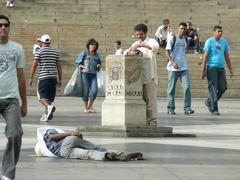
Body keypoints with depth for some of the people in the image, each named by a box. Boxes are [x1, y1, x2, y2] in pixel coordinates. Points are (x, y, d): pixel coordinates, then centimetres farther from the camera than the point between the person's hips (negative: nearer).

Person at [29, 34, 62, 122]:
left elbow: (34, 65, -6)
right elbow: (59, 67, 11)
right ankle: (46, 114, 11)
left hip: (43, 77, -5)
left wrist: (31, 78, -1)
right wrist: (59, 79, 15)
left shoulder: (39, 52, -2)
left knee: (42, 97, -4)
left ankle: (49, 106, -30)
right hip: (53, 77, 5)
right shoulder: (55, 52, 11)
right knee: (49, 97, 11)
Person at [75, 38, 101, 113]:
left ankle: (90, 106, 9)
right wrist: (84, 67, -11)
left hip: (93, 75, 3)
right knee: (86, 91, -5)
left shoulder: (96, 55, 17)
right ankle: (85, 108, 8)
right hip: (85, 74, -3)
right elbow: (77, 63, 4)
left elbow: (99, 63, 26)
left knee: (94, 90, -11)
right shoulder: (84, 53, 6)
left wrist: (99, 66, 3)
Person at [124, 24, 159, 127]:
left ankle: (152, 121, -4)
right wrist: (130, 51, -9)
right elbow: (125, 52, 15)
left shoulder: (151, 41, 3)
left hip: (149, 75, -5)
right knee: (141, 99, 6)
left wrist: (140, 45, -28)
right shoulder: (136, 44, 20)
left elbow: (155, 47, -20)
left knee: (150, 98, -6)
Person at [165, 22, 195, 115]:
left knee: (187, 87, -9)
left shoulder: (185, 40, 13)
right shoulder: (172, 39, -3)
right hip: (173, 68, -4)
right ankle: (171, 109, 11)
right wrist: (173, 62, -22)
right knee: (171, 89, 2)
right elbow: (167, 52, -9)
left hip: (184, 68, 4)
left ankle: (187, 108, -8)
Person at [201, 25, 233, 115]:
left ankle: (209, 102, 20)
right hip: (211, 68, -6)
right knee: (213, 88, -6)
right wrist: (203, 70, -10)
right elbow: (205, 56, -5)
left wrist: (230, 69, 14)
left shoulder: (224, 42, 12)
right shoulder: (209, 42, -3)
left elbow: (227, 56, 17)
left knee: (223, 88, 1)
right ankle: (214, 109, -2)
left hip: (221, 68, 6)